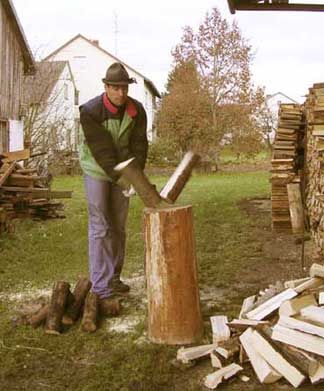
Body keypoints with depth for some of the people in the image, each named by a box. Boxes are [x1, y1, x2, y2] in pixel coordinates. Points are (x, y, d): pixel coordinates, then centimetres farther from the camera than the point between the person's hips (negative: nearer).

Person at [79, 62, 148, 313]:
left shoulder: (136, 110, -10)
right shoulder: (90, 111, -23)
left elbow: (139, 145, -12)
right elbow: (101, 150, -26)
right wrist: (121, 179, -31)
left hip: (122, 170, 5)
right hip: (97, 171, -4)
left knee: (118, 227, 10)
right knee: (100, 229, -8)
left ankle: (114, 279, 23)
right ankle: (102, 290, -6)